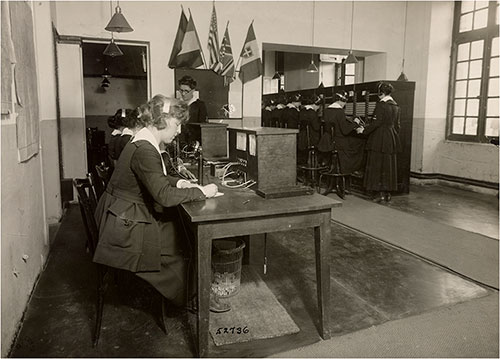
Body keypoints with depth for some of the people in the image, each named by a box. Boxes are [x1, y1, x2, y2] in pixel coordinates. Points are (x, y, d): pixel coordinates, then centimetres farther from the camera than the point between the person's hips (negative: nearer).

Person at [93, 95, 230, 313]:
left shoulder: (145, 143, 5)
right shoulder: (144, 150, -27)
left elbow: (157, 180, 18)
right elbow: (164, 196, -30)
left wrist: (179, 183, 2)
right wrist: (201, 192, -20)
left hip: (129, 216, 10)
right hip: (124, 227, -10)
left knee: (182, 228, 7)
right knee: (173, 252, -4)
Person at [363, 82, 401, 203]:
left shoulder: (381, 104, -12)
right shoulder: (395, 106, 11)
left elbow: (376, 122, -18)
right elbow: (397, 125, 14)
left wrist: (364, 130, -12)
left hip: (379, 139, -7)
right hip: (392, 139, 7)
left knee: (376, 165, -1)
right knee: (389, 167, 10)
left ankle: (379, 193, -2)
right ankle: (387, 193, 15)